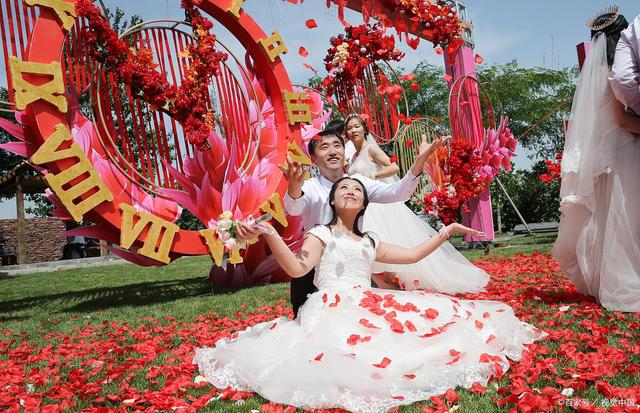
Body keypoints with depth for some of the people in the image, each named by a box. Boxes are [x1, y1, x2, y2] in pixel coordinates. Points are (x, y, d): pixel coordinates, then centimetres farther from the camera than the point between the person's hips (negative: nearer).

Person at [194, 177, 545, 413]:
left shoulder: (369, 242, 27)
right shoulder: (320, 234, 11)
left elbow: (412, 255, 28)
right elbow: (297, 268, -6)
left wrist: (446, 232, 29)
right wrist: (269, 234, -21)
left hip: (370, 306, 6)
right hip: (334, 308, -6)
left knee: (437, 313, -11)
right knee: (362, 349, -40)